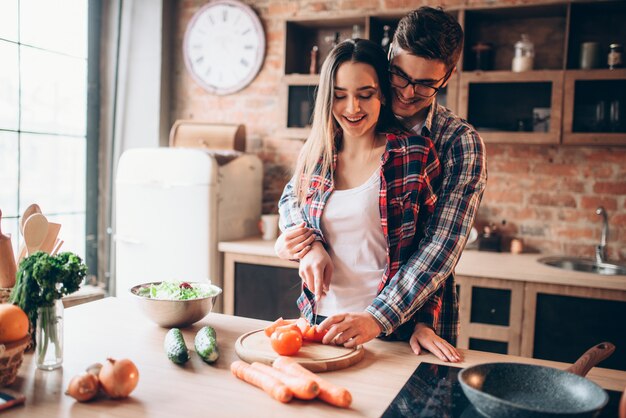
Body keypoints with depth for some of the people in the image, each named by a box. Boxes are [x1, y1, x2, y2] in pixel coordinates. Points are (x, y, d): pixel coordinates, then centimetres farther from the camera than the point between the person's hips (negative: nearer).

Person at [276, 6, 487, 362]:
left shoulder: (462, 144, -11)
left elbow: (442, 246, -18)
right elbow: (293, 195, 2)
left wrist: (379, 318, -26)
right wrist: (311, 245, -18)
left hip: (419, 321, -2)